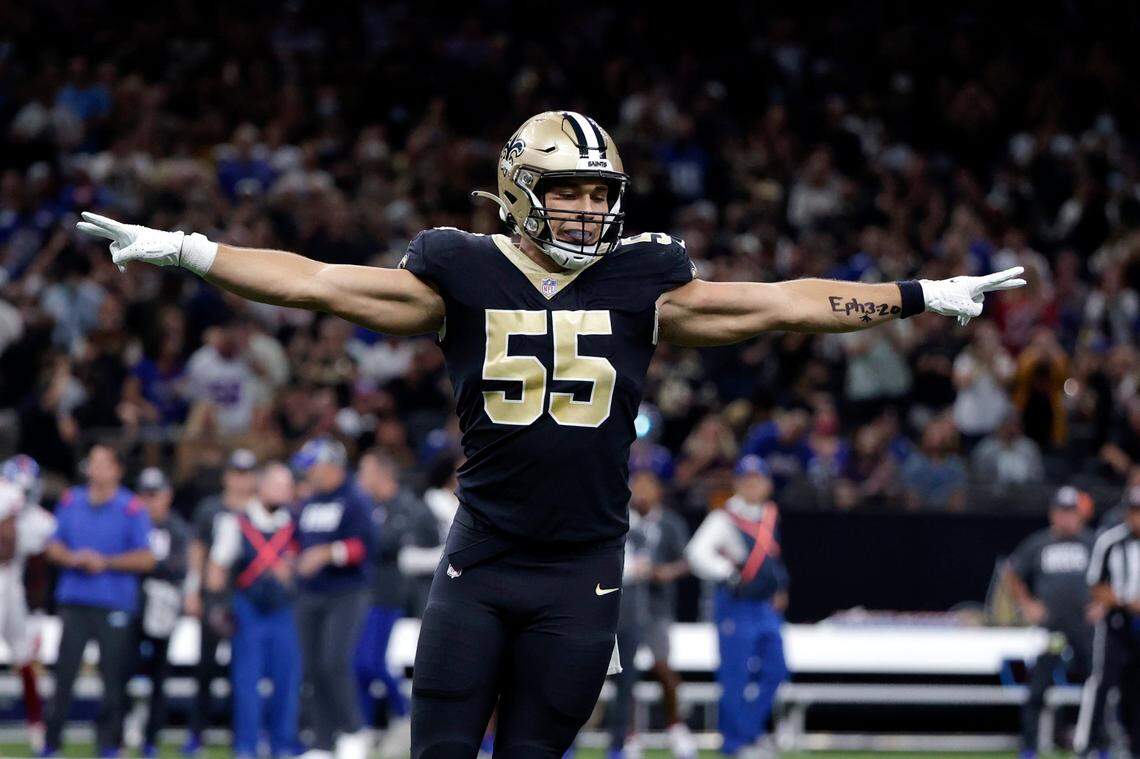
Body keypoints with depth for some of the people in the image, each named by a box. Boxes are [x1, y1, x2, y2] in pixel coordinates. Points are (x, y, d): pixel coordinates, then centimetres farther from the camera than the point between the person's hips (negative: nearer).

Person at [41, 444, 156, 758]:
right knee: (64, 672, -1)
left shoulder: (132, 509, -1)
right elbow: (54, 546, 14)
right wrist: (71, 558, -8)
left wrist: (106, 562, -14)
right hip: (74, 600, 3)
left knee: (113, 677, -1)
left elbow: (146, 558, -3)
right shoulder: (71, 502, 10)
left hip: (115, 605, -3)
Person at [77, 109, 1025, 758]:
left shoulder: (641, 284, 2)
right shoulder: (464, 277, -1)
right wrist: (183, 251, -5)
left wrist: (922, 297, 4)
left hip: (582, 571, 1)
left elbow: (778, 303, 5)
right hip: (479, 562, -1)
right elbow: (318, 284, -1)